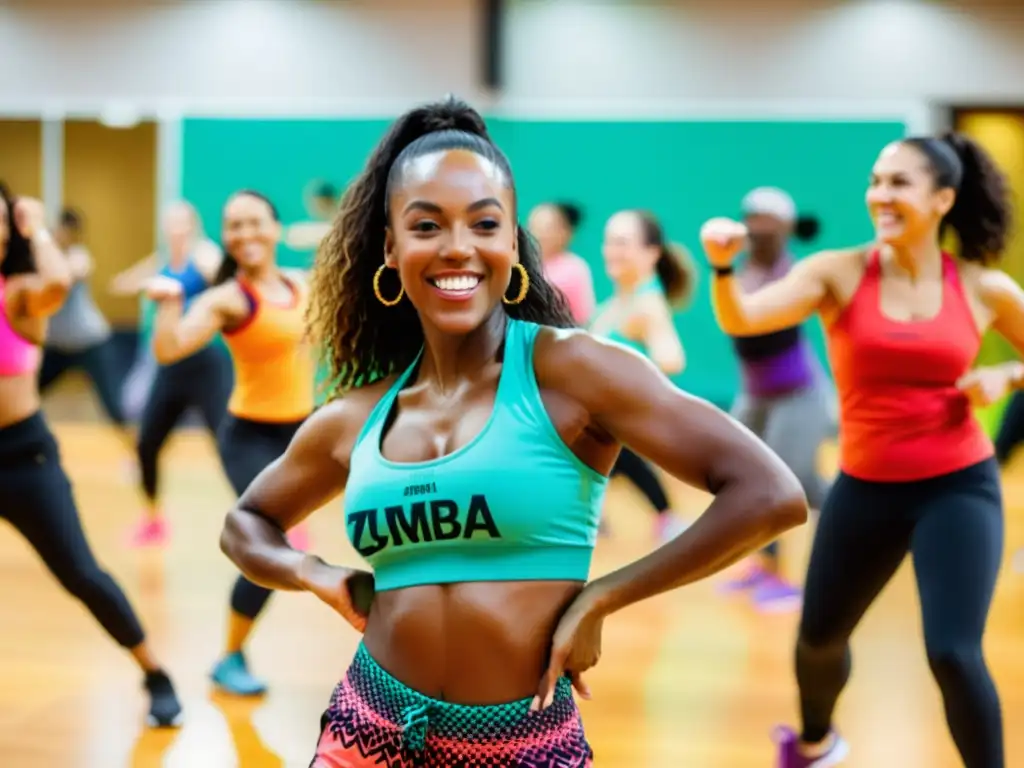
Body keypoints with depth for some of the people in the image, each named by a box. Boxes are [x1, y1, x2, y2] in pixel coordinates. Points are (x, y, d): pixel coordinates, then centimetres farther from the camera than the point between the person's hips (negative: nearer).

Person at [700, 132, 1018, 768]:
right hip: (866, 488, 2)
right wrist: (722, 266, -41)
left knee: (953, 652, -16)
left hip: (959, 487, -2)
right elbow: (741, 319, -23)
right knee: (820, 635, 19)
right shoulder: (839, 273, -8)